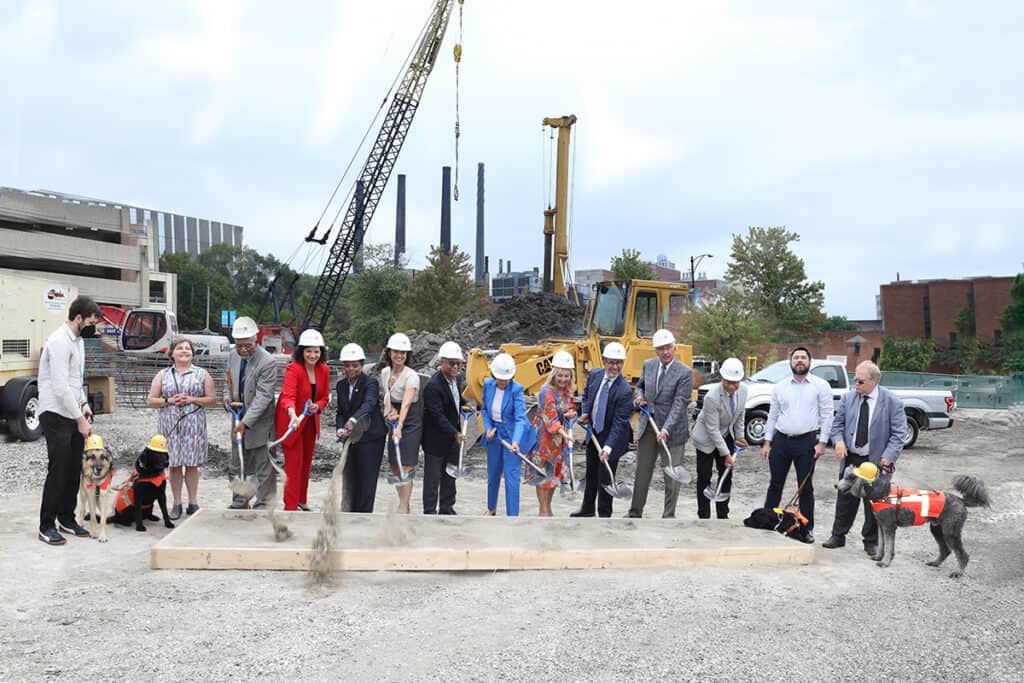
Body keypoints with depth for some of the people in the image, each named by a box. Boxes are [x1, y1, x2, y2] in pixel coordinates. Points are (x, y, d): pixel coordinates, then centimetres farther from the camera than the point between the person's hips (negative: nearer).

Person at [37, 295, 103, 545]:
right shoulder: (60, 341, -17)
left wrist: (83, 403, 8)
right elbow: (60, 386, -22)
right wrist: (80, 418, -19)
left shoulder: (78, 340, 13)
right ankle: (46, 527, 3)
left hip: (73, 414, 9)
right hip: (56, 415, -9)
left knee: (74, 469, 10)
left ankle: (67, 519, 21)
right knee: (58, 471, -6)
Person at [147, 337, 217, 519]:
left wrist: (192, 399, -10)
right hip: (170, 424, 1)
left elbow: (212, 399, 4)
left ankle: (193, 502, 9)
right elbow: (150, 401, 7)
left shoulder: (202, 374, 7)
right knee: (173, 464, 2)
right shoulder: (163, 375, 10)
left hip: (193, 424, -1)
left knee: (192, 464, 0)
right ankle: (176, 503, 10)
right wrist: (169, 401, -9)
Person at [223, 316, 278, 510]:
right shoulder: (233, 355, 2)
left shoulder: (267, 362, -20)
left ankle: (263, 505, 11)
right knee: (235, 466, 16)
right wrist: (228, 399, -5)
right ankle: (239, 502, 29)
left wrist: (246, 422, -27)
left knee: (264, 469, 1)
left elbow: (263, 397, -23)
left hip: (259, 423, -7)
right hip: (239, 420, 7)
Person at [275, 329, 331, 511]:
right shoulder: (293, 369, -23)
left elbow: (325, 397, 5)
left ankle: (302, 500, 33)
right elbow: (288, 396, -37)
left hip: (310, 421, 7)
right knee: (294, 463, -6)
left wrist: (317, 406, -18)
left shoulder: (324, 370, -4)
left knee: (306, 462, 17)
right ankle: (290, 506, 0)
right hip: (292, 421, -6)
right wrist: (293, 414, -56)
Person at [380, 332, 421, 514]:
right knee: (394, 467, 11)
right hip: (395, 422, 7)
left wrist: (399, 427, -43)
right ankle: (404, 505, 24)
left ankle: (403, 509, -8)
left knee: (406, 467, -11)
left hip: (411, 423, -7)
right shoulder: (385, 372, 2)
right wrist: (390, 412, -8)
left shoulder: (411, 376, -19)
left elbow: (406, 403, -31)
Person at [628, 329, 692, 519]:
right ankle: (635, 512, 25)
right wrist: (640, 396, -3)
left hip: (672, 429, -5)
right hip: (647, 425, 5)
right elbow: (640, 385, 21)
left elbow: (679, 404, -18)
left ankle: (668, 516, 12)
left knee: (671, 475, 2)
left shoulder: (685, 372, -14)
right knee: (642, 471, 13)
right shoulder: (648, 365, 3)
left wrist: (666, 430, -26)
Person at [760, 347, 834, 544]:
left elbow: (827, 416, -2)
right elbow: (772, 416, 12)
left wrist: (822, 442, -9)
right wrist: (767, 442, 7)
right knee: (775, 484, 8)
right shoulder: (779, 388, 10)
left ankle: (807, 529, 12)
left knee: (806, 487, 4)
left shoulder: (821, 386, 1)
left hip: (807, 441, -3)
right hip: (781, 440, 3)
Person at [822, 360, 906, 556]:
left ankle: (871, 541, 19)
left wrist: (887, 457, -17)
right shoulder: (848, 397, 3)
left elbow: (898, 433, -7)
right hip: (850, 459, 3)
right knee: (845, 499, 11)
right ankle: (838, 536, 23)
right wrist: (839, 441, -11)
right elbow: (838, 423, 9)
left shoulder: (892, 402, -8)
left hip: (876, 461, -3)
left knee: (874, 502, 6)